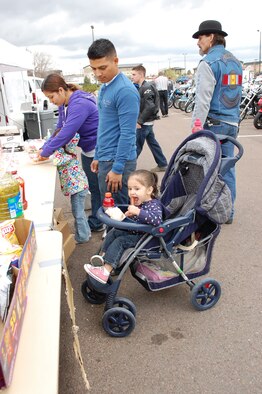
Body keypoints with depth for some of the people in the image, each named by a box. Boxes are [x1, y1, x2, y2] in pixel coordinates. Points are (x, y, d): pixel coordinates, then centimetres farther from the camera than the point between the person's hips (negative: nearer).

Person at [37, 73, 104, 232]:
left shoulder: (80, 104, -26)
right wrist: (44, 147, -5)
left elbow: (67, 132, -32)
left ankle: (97, 222, 18)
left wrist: (46, 152, -24)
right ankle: (97, 221, 27)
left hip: (97, 151, -9)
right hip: (87, 150, 9)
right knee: (93, 187, 16)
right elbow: (59, 129, 8)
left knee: (98, 188, 4)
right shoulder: (64, 105, 4)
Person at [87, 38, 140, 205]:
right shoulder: (104, 87, 11)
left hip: (118, 161, -9)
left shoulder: (125, 90, -17)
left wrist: (117, 168, -19)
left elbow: (127, 134, -20)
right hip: (106, 160, 9)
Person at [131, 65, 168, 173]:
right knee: (153, 143, 14)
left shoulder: (146, 87, -16)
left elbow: (150, 107, -24)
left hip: (144, 123, -9)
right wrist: (139, 120, 9)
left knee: (136, 146, -2)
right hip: (146, 122, 9)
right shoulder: (142, 87, 12)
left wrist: (139, 121, -21)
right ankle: (162, 165, 22)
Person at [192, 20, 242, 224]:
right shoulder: (235, 61, 16)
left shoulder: (209, 62, -9)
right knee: (227, 167, 10)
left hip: (213, 123, -8)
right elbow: (238, 95, 18)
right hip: (232, 123, 8)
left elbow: (203, 99, -17)